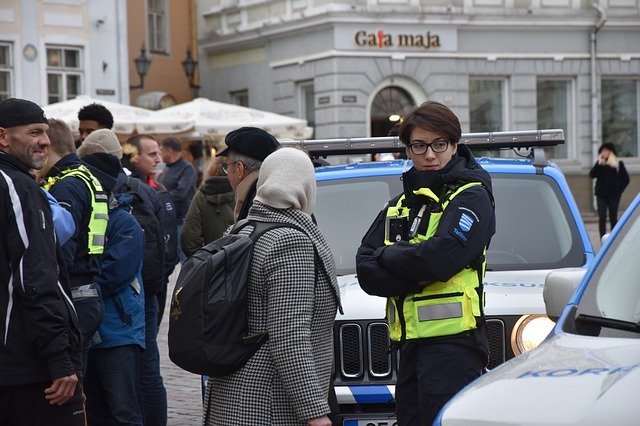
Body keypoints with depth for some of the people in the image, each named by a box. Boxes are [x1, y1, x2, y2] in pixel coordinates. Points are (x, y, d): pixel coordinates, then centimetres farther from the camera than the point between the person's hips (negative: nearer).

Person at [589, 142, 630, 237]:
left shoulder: (618, 164, 0)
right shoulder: (599, 164, 4)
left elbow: (626, 179, 5)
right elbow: (592, 175, -9)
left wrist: (619, 190, -4)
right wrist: (599, 164, -16)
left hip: (613, 195, -1)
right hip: (601, 195, 1)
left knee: (613, 218, 6)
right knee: (602, 218, -3)